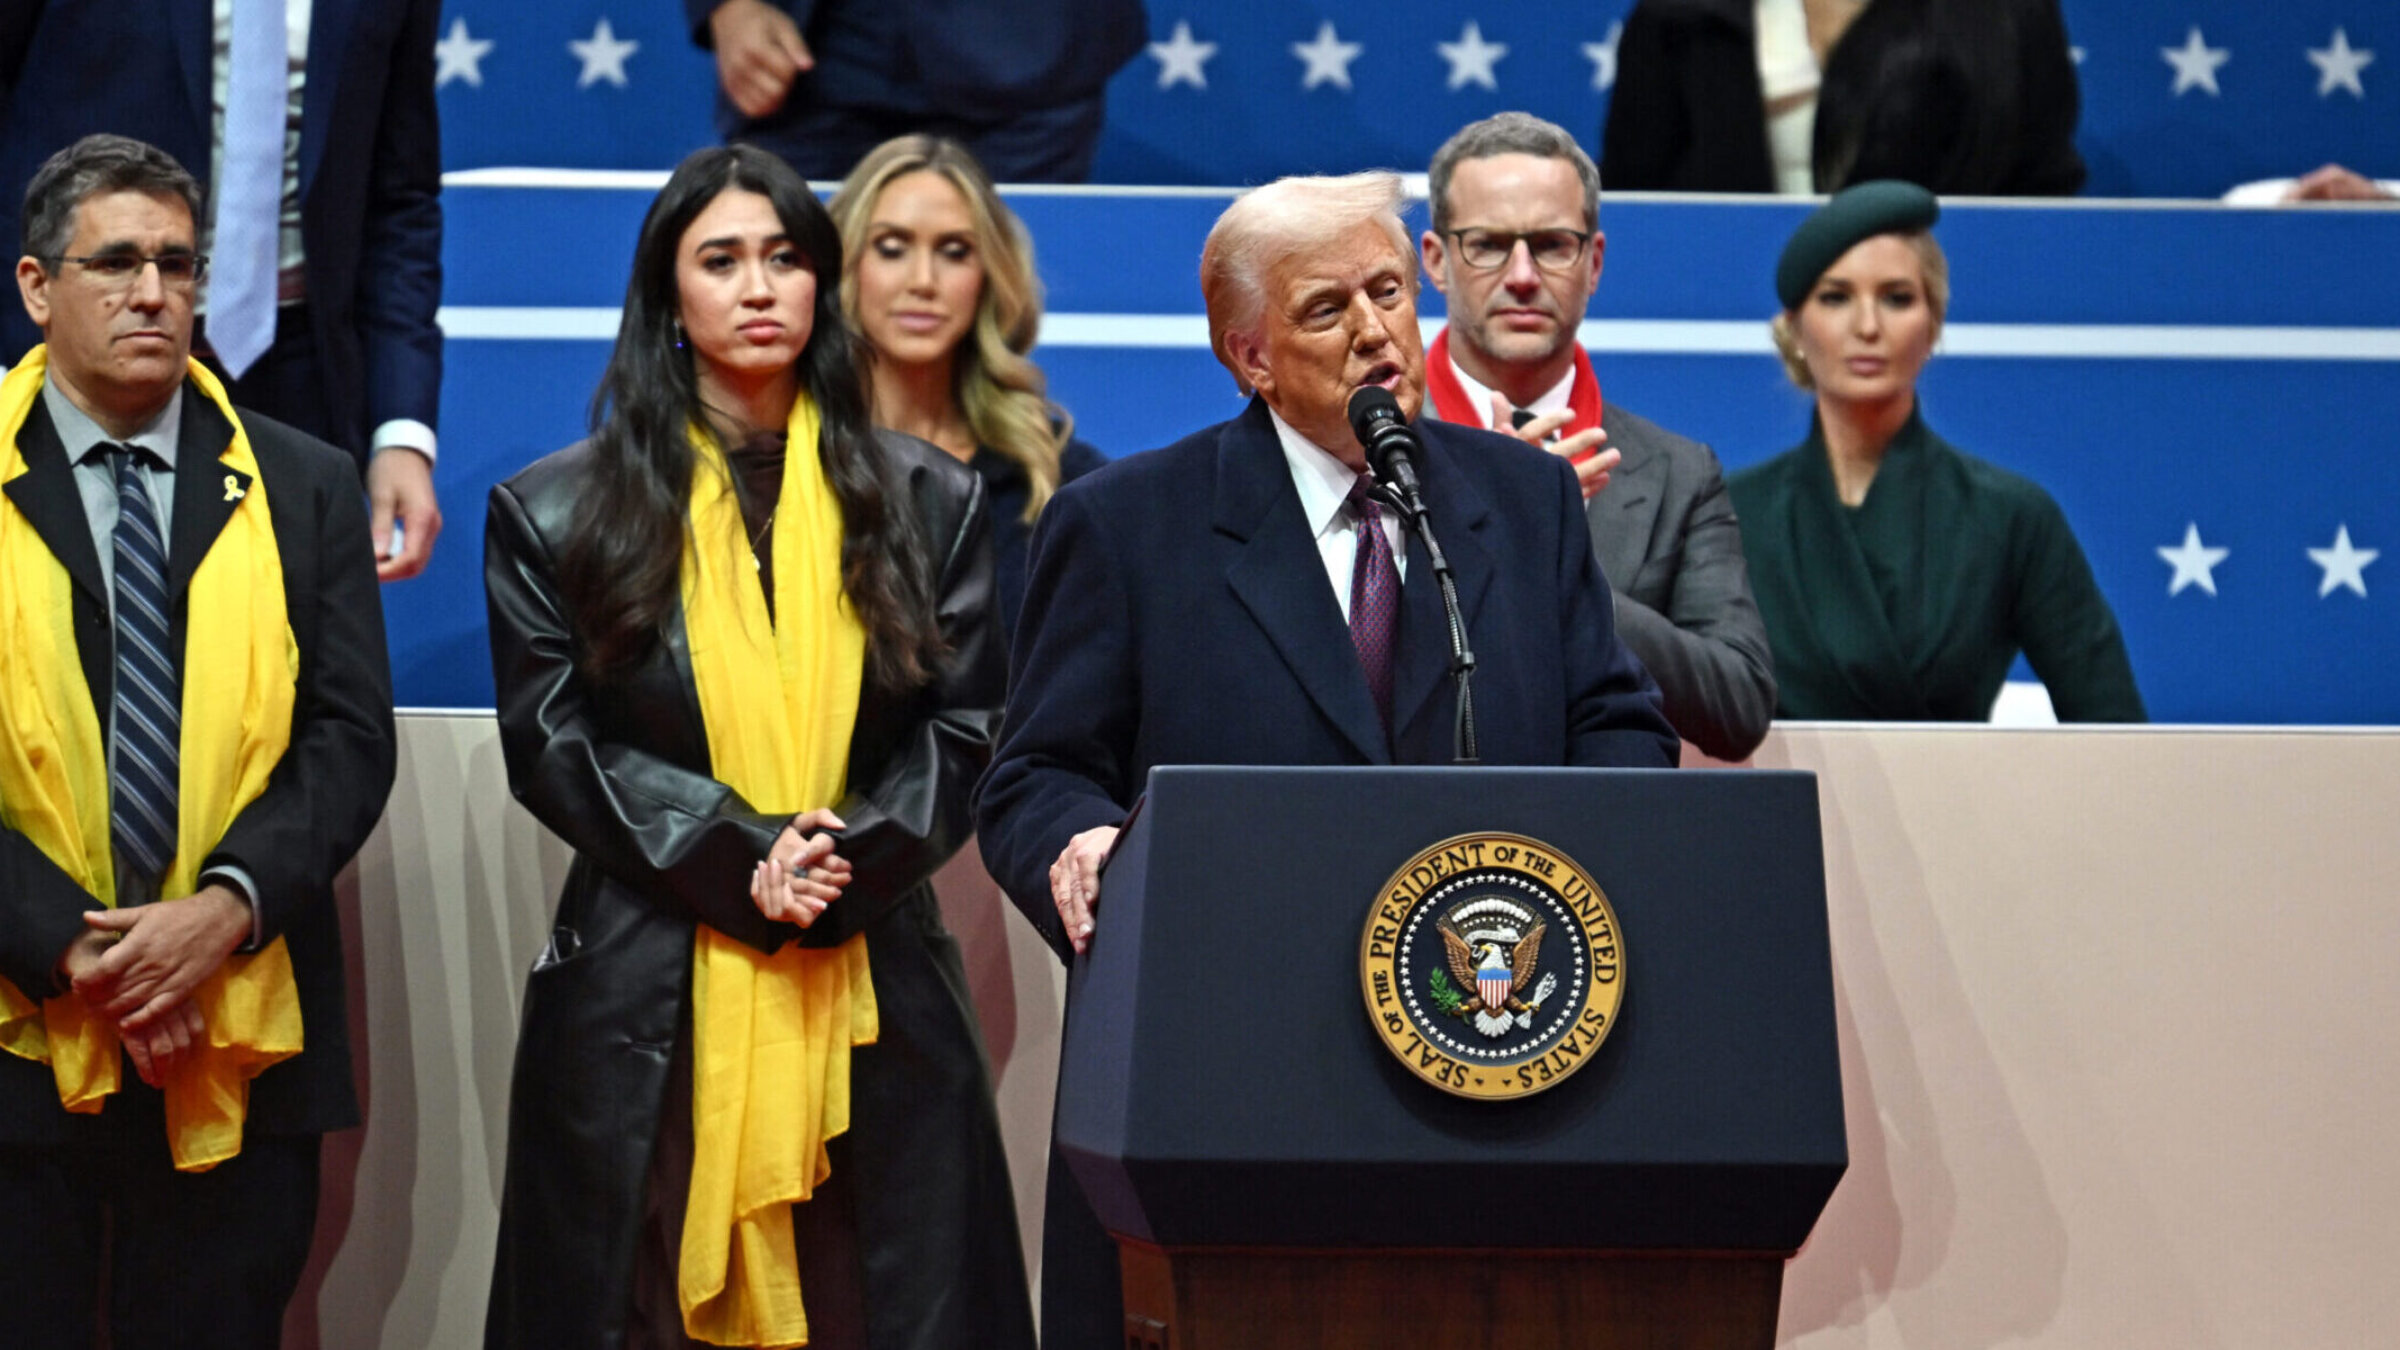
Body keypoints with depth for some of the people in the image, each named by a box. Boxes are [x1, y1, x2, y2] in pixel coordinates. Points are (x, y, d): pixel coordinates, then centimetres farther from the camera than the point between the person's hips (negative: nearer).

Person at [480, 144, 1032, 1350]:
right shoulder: (558, 514, 7)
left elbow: (963, 732, 7)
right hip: (646, 1008, -1)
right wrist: (739, 858, -13)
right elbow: (554, 745, 0)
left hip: (873, 1000, 1)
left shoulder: (924, 505, 12)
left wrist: (845, 863, -11)